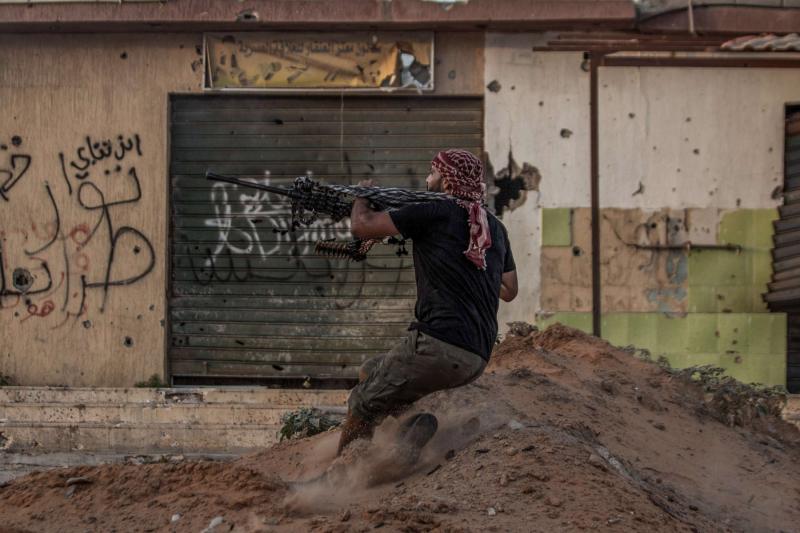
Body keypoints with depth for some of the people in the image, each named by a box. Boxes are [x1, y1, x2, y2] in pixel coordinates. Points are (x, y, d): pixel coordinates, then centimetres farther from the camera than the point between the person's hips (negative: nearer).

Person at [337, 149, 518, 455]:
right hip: (477, 360, 8)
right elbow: (509, 290, 28)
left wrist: (361, 195, 19)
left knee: (362, 405, 7)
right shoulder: (495, 228, 17)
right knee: (369, 373, 25)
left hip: (437, 346, -8)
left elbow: (361, 226, -2)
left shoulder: (435, 212, -5)